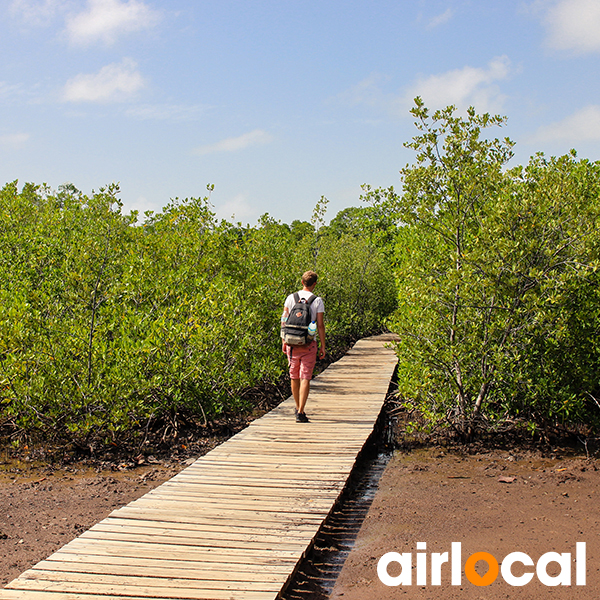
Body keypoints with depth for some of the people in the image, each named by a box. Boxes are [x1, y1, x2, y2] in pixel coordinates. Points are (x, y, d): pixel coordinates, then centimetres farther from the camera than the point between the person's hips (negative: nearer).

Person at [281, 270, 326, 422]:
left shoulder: (291, 298, 3)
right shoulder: (317, 301, -4)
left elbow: (284, 320, 4)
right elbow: (320, 325, -5)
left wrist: (284, 341, 11)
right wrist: (322, 346, 0)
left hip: (292, 342, 3)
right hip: (309, 344, -3)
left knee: (294, 377, 15)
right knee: (305, 378, -1)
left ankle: (298, 408, 29)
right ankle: (300, 412, -7)